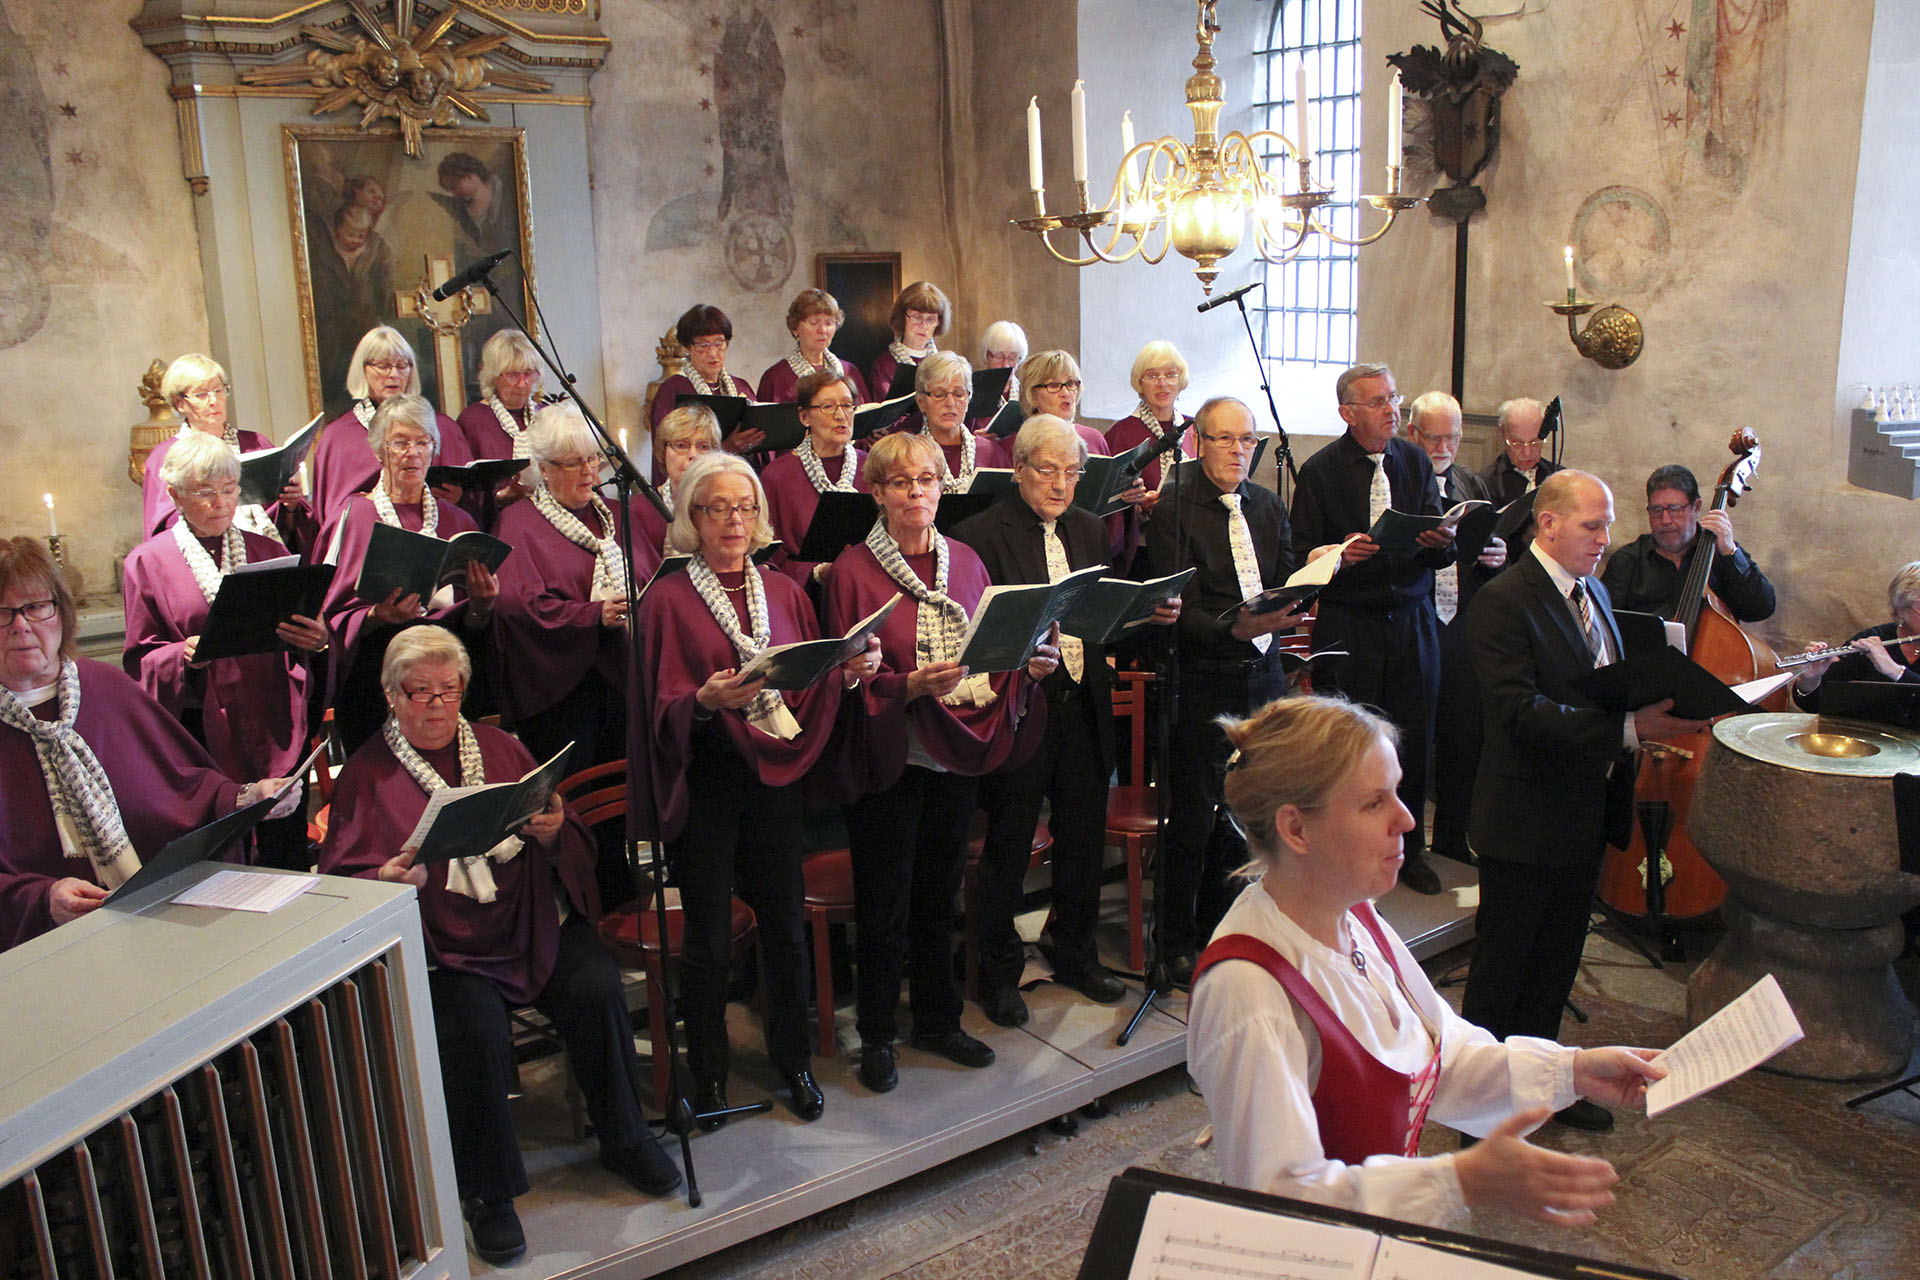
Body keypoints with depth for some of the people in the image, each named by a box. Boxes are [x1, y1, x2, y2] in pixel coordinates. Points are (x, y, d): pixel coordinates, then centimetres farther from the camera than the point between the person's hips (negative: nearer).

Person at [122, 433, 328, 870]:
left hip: (276, 725, 2)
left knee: (287, 854, 2)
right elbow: (140, 657, 4)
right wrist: (184, 655, -16)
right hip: (202, 729, -2)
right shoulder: (147, 562, 6)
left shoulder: (268, 552, 13)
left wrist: (314, 639, -10)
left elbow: (303, 629, 13)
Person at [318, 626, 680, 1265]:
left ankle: (624, 1138, 2)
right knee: (476, 1026, -29)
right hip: (441, 942, -3)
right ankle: (487, 1194, -7)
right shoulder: (365, 773, 8)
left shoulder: (500, 748, 15)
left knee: (596, 990, -22)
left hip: (532, 919, 3)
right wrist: (387, 880, -19)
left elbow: (575, 850, 13)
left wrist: (553, 834, -12)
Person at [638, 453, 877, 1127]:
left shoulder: (784, 591, 10)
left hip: (778, 775, 3)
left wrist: (850, 672, -8)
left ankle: (793, 1060, 27)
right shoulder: (668, 598, -3)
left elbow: (812, 691, 11)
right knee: (707, 938, 5)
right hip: (707, 781, -3)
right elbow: (663, 707, -7)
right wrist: (705, 700, -26)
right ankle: (707, 1073, 23)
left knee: (786, 923, 9)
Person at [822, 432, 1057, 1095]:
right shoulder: (853, 571, -8)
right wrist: (911, 685, -26)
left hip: (956, 752, 5)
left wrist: (1027, 663, -8)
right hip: (890, 756, -4)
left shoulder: (966, 562, 7)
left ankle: (938, 1020, 32)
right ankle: (876, 1036, 22)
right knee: (885, 905, 5)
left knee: (939, 892, 16)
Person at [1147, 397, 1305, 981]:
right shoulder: (1173, 510, -9)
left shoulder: (1268, 505, 11)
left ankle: (1219, 921, 31)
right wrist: (1234, 627, -31)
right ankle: (1176, 939, 18)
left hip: (1262, 672, 6)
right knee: (1194, 816, 1)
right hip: (1203, 678, -6)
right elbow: (1180, 609, -16)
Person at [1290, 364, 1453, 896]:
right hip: (1347, 626, -3)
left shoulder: (1415, 462, 9)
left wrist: (1442, 543, -16)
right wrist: (1340, 553, -23)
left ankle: (1408, 849, 23)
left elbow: (1442, 551, 7)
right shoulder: (1320, 471, -2)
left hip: (1411, 618, 3)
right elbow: (1302, 556, -4)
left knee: (1414, 739, 6)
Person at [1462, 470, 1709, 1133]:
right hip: (1527, 815, -8)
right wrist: (1629, 728, -31)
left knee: (1557, 958, 20)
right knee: (1503, 961, 6)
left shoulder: (1591, 590, 11)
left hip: (1588, 810, 9)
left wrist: (1659, 708, -6)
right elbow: (1522, 712, -27)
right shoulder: (1503, 601, -18)